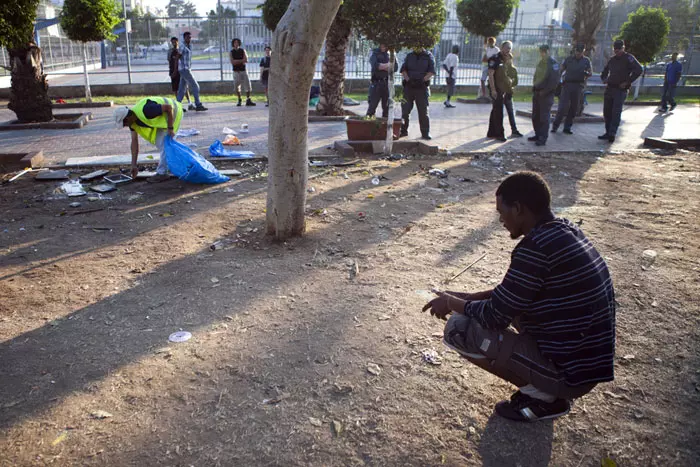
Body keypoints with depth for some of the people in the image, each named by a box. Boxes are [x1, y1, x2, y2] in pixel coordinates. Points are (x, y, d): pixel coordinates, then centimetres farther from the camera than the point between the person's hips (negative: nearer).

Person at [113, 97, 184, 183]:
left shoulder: (145, 111, -35)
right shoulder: (131, 119, -7)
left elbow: (168, 107, -30)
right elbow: (134, 141, -4)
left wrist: (170, 128, -25)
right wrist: (133, 165, -6)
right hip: (164, 115, 9)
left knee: (164, 143, -11)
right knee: (158, 142, 13)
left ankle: (162, 173, -3)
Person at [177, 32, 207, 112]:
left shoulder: (190, 47, 16)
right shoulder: (182, 47, -10)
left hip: (187, 70, 9)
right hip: (184, 70, -9)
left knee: (182, 88, 8)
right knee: (195, 86, -10)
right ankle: (198, 105, -10)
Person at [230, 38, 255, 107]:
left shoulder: (243, 51, 7)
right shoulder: (231, 53, 4)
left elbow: (246, 60, -6)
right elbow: (232, 62, -10)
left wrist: (237, 61, -11)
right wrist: (241, 61, -11)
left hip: (243, 70, 1)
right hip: (236, 71, -1)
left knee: (247, 85, -6)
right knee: (237, 86, 0)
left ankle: (248, 100, -1)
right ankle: (239, 100, 12)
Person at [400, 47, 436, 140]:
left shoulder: (429, 56, 4)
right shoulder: (409, 56, 13)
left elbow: (432, 71, -4)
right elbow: (403, 69, 5)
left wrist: (422, 80, -15)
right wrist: (408, 79, -11)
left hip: (422, 87, -2)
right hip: (409, 86, 3)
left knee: (423, 111, -2)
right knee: (405, 110, 2)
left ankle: (425, 133, 3)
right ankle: (403, 131, 12)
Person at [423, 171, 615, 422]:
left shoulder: (535, 247, -24)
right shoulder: (566, 231, 5)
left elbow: (494, 316, -17)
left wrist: (452, 303, 1)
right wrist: (469, 297, 13)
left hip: (569, 371, -9)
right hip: (589, 361, 9)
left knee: (458, 328, -8)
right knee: (514, 300, 24)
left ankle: (541, 396, 1)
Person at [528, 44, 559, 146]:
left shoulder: (553, 63, -10)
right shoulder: (540, 63, 15)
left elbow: (554, 81, -16)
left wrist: (544, 92, -16)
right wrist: (534, 88, 9)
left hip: (546, 95, -8)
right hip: (537, 93, 8)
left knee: (544, 117, -7)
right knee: (535, 116, 11)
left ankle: (543, 138, -4)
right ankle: (538, 135, 22)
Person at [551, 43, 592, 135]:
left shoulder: (586, 60, 10)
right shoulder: (569, 59, 8)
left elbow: (591, 72, 3)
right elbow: (561, 70, 9)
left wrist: (587, 73, -20)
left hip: (579, 86, 2)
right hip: (567, 85, -2)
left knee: (574, 108, 5)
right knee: (563, 107, -10)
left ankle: (567, 127, 13)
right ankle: (555, 126, -2)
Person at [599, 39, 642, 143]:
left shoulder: (628, 58, -5)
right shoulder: (612, 59, 16)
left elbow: (638, 70, -17)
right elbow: (605, 71, 33)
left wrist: (627, 82, -17)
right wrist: (604, 78, 12)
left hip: (621, 90, -7)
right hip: (609, 88, 7)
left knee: (616, 112, -13)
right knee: (606, 111, 7)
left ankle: (612, 133, -16)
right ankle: (608, 132, 16)